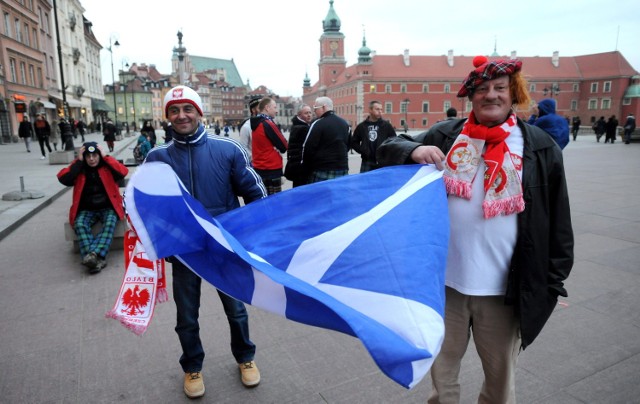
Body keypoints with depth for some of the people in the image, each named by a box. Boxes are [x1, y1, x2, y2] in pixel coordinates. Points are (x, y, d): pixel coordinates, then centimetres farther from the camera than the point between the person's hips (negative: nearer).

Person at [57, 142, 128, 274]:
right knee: (80, 225, -29)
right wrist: (78, 161, -10)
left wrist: (105, 157, -12)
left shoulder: (107, 167, 3)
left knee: (109, 223, -33)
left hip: (108, 208, -1)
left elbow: (123, 172, -17)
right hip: (87, 210, 2)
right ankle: (98, 258, -41)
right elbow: (63, 178, -12)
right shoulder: (78, 169, 6)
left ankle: (94, 254, -45)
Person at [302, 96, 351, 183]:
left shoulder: (318, 124, -12)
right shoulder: (345, 124, 13)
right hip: (342, 169, 7)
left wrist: (307, 167, 1)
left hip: (322, 170, -7)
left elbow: (308, 148, -11)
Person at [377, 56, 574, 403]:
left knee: (500, 373, 19)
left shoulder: (540, 147, -1)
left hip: (504, 287, 0)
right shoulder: (445, 135, 2)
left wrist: (554, 280, 2)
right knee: (441, 365, 19)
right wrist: (414, 150, -19)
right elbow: (387, 149, 3)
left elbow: (558, 221, 1)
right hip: (445, 279, 1)